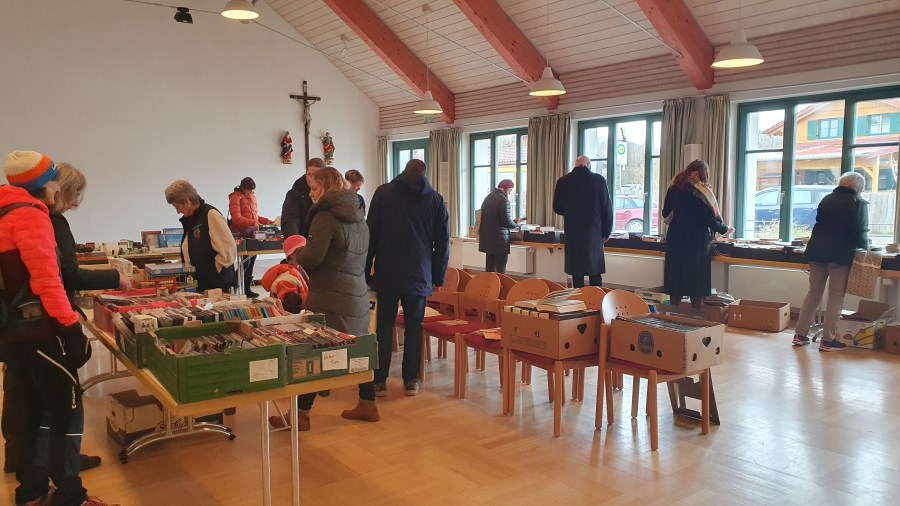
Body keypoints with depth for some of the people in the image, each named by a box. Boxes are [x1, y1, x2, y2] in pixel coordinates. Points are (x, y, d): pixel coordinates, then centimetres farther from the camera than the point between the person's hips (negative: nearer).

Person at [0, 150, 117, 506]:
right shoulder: (31, 215, -13)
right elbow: (47, 280, -20)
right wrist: (71, 327, -18)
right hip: (37, 329, -10)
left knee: (29, 410, 15)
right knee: (67, 408, -3)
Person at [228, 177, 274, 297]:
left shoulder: (252, 197, 17)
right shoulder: (236, 197, -5)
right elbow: (236, 218, -15)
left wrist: (268, 221, 11)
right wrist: (253, 222, -25)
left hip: (253, 233, 7)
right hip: (242, 234, -6)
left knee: (251, 262, 5)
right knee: (246, 262, -9)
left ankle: (247, 289, 13)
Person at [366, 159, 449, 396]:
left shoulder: (383, 192, 1)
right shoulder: (435, 199, 4)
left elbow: (371, 234, -1)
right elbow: (442, 241, 5)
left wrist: (365, 270, 4)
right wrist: (438, 276, 11)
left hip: (387, 272, -1)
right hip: (420, 274, 1)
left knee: (384, 326, 7)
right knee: (414, 327, 9)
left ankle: (380, 381, 9)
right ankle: (411, 380, 13)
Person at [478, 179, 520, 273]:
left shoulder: (488, 198, 14)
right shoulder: (503, 199, -12)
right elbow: (506, 220, -16)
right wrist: (517, 225, 3)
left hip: (487, 237, 8)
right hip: (499, 239, -8)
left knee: (489, 268, 12)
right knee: (500, 270, -5)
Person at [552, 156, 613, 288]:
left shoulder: (563, 181, 0)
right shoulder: (598, 180, -6)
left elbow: (557, 208, 7)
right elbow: (607, 208, -4)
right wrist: (606, 231, 6)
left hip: (572, 233, 2)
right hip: (594, 233, -2)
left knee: (576, 272, 8)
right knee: (595, 272, 4)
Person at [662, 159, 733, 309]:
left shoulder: (674, 188, 5)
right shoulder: (701, 192, -11)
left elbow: (665, 214, 14)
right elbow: (709, 219, -9)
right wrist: (725, 229, 8)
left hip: (675, 240, 5)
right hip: (697, 242, -5)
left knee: (676, 282, 9)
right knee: (696, 286, 2)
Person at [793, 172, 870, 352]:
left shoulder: (827, 199, 11)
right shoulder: (858, 203, -6)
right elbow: (860, 232, -10)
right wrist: (865, 247, 8)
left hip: (817, 251, 5)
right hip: (841, 254, -5)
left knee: (813, 293, 12)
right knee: (836, 297, 3)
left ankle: (800, 334, 13)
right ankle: (828, 340, 5)